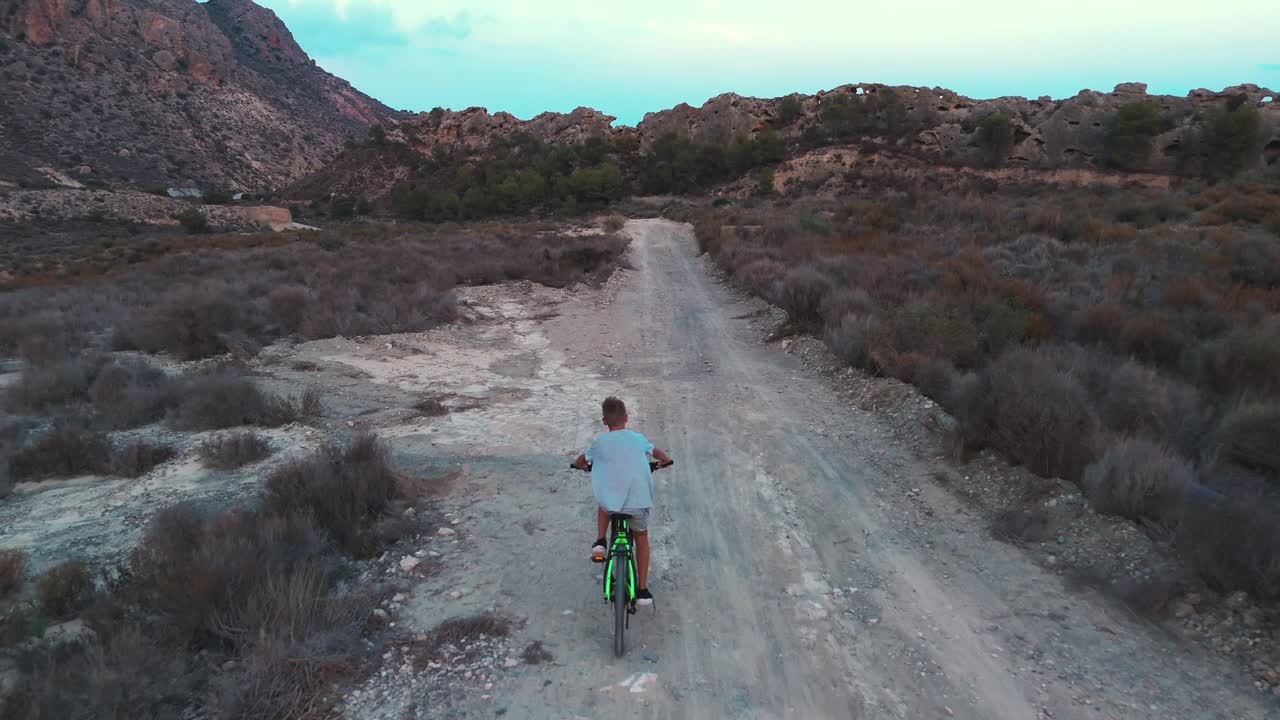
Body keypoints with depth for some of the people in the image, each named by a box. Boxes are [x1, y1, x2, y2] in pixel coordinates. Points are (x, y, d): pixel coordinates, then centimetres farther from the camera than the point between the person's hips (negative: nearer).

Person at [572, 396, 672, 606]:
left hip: (611, 502, -1)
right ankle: (643, 590, 22)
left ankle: (600, 542, 16)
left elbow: (579, 462, 19)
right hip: (639, 501, 1)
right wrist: (665, 462, 47)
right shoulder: (638, 439, 7)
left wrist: (584, 465, 41)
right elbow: (658, 453, 25)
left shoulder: (599, 442, 2)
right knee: (641, 537, 24)